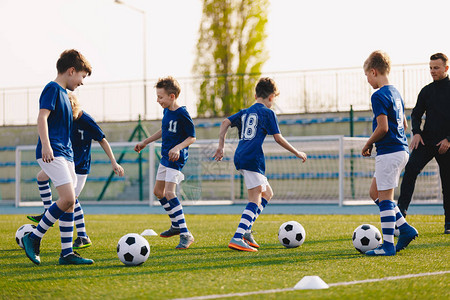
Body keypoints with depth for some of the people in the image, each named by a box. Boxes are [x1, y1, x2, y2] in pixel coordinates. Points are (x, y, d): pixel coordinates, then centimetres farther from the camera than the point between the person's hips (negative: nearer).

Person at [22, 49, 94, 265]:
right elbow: (42, 117, -19)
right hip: (52, 154, -10)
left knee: (69, 202, 6)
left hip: (65, 154, 10)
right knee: (68, 199, -19)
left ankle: (67, 253, 7)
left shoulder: (63, 93, 22)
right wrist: (46, 145, -31)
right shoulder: (52, 89, -6)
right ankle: (33, 238, -9)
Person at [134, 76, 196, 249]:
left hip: (176, 158, -10)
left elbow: (192, 137, -14)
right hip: (165, 156, 10)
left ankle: (185, 234, -20)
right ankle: (176, 225, 33)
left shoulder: (182, 114, -18)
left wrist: (178, 147, -29)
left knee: (169, 192, -21)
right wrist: (145, 142, 29)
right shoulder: (166, 111, 7)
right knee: (158, 192, 17)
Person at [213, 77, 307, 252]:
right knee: (255, 199, -12)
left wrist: (221, 147, 11)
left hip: (240, 158, 8)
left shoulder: (245, 112, 20)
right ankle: (237, 238, -26)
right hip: (253, 159, -8)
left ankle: (246, 230, 7)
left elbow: (226, 123, 12)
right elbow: (278, 138, -2)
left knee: (267, 193, 19)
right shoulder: (268, 113, 1)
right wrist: (297, 153, 8)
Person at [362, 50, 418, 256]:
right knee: (375, 192, 17)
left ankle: (388, 245, -3)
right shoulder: (396, 93, 15)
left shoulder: (379, 96, -14)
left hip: (388, 152, -10)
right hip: (401, 149, 10)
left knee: (385, 197, -5)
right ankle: (405, 229, 13)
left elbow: (382, 127, -21)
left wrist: (368, 145, -6)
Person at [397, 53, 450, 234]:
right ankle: (401, 210, -24)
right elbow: (416, 114, 15)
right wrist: (416, 132, -3)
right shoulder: (426, 91, 10)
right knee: (411, 168, -19)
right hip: (426, 139, 3)